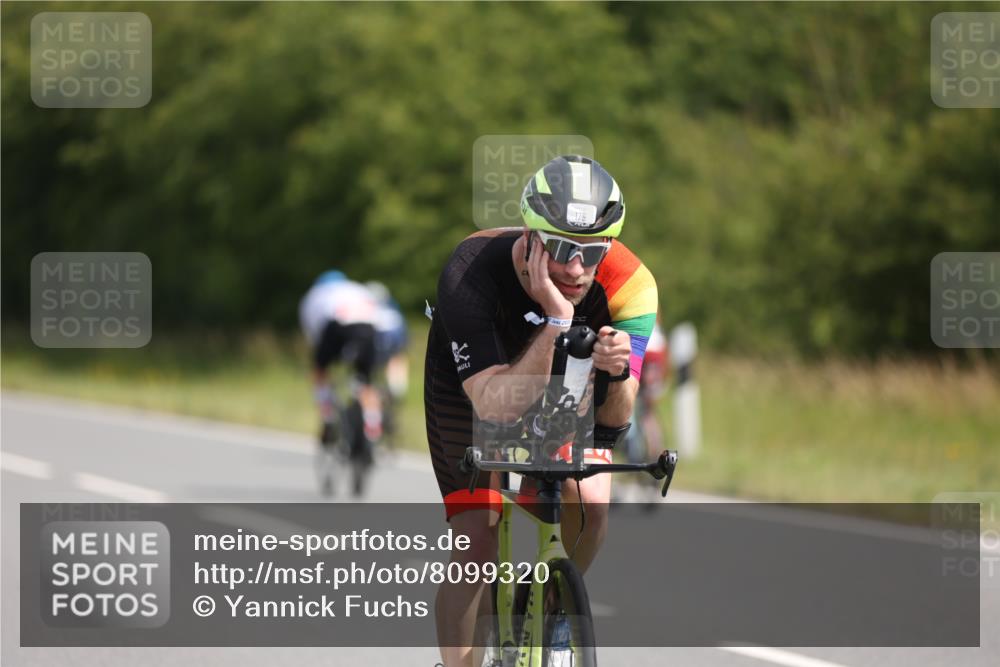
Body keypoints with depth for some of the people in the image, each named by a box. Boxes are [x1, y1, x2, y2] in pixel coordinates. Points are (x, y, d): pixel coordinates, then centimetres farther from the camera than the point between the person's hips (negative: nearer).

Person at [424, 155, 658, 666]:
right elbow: (495, 405, -45)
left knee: (589, 501, -20)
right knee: (474, 546, -13)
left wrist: (616, 372, -53)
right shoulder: (471, 273, -40)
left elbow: (613, 419, -32)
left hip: (562, 375, 2)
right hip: (472, 379, -2)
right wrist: (555, 321, -55)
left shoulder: (628, 284, -32)